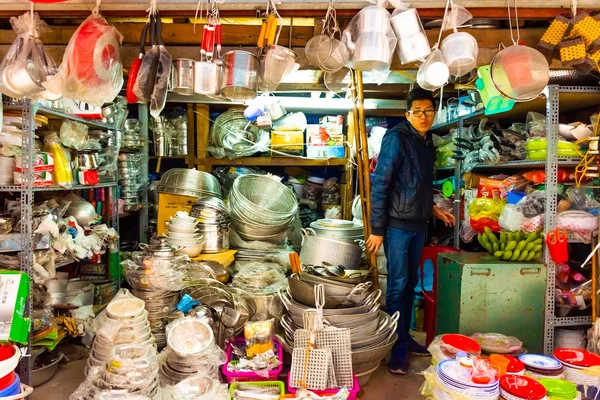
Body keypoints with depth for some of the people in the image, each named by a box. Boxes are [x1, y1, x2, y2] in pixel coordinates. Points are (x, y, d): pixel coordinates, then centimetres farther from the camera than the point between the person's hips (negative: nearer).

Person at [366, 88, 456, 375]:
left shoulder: (427, 143, 12)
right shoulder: (396, 138, -11)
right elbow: (380, 184, -15)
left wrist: (435, 210, 17)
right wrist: (377, 229, -16)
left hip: (419, 225, 7)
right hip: (397, 225, -7)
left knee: (411, 283, 14)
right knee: (398, 284, -1)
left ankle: (405, 336, 27)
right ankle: (399, 347, 10)